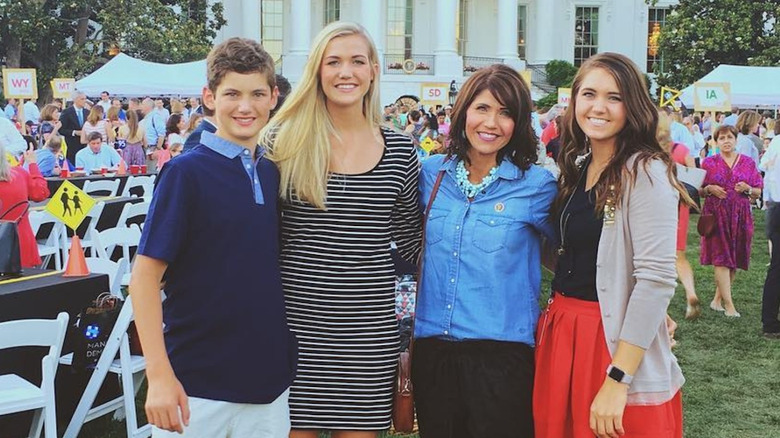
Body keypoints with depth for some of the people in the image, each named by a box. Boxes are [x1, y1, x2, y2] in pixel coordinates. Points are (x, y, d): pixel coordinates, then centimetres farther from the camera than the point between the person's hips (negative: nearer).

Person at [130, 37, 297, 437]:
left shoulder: (275, 174, 5)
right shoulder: (186, 172, -9)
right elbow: (145, 276, -11)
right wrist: (159, 375, -17)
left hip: (270, 381, 5)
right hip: (197, 386, -4)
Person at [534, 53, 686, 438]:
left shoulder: (644, 172, -13)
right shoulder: (576, 167, 9)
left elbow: (657, 279, -20)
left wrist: (618, 380, -23)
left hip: (618, 345, -7)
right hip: (560, 334, 7)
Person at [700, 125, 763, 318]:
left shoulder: (748, 162, 7)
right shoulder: (709, 163, 4)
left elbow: (758, 193, 10)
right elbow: (699, 191, 9)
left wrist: (748, 189, -10)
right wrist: (709, 189, -12)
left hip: (740, 216, 2)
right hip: (716, 215, -2)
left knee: (734, 260, 5)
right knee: (721, 258, -8)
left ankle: (718, 298, 19)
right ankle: (729, 304, -7)